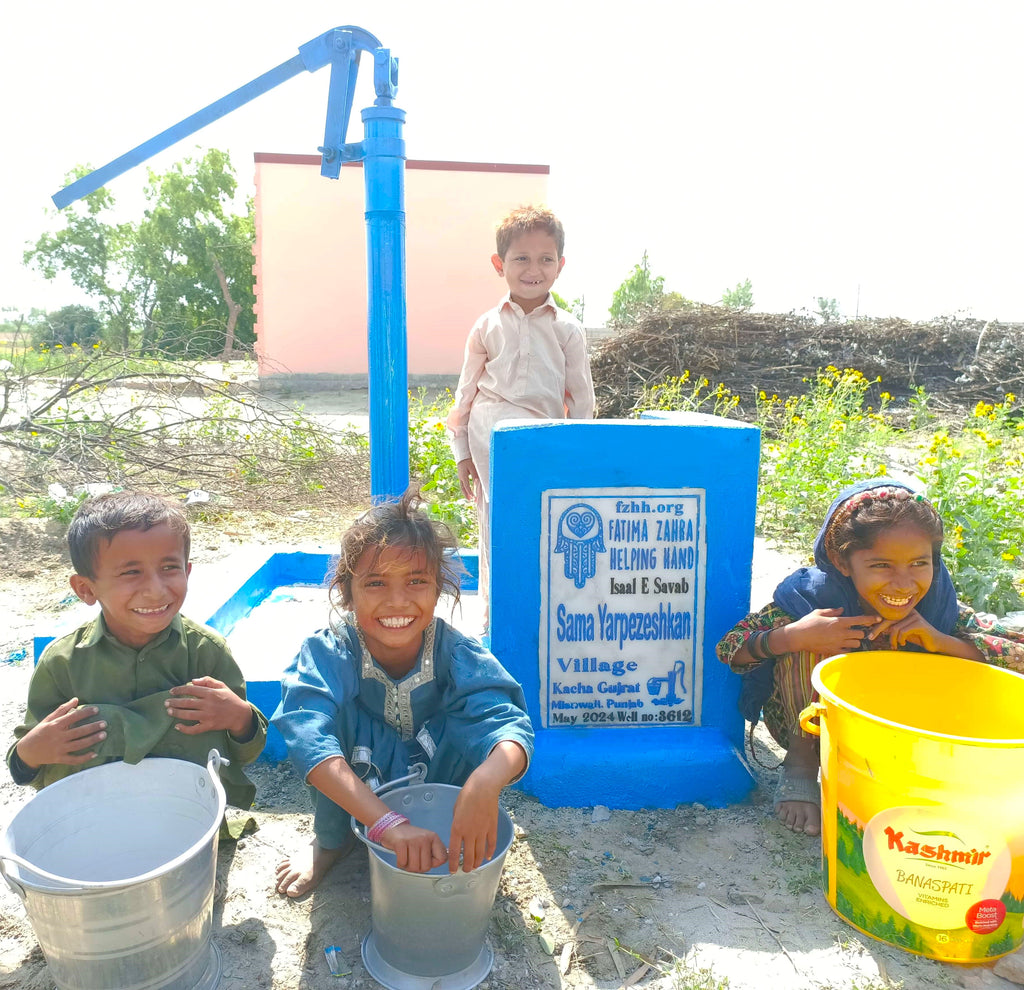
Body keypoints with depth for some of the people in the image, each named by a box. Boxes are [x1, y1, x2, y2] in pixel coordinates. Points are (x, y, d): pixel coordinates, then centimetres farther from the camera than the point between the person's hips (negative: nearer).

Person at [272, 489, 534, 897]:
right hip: (353, 798, 1)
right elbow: (309, 739, -43)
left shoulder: (456, 654, -27)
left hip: (437, 780, 0)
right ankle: (330, 841, -2)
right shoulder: (326, 654, -28)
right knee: (330, 706, -29)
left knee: (466, 726, -31)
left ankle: (450, 842, -2)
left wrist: (486, 780, -64)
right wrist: (388, 823, -56)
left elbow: (509, 723, -39)